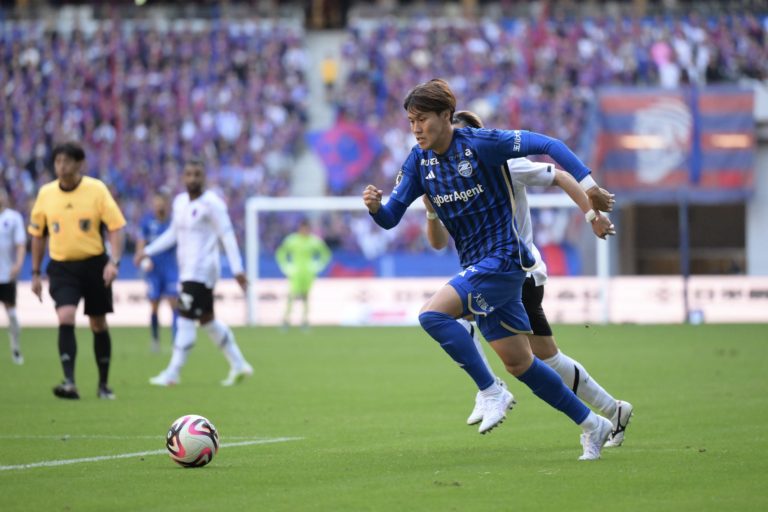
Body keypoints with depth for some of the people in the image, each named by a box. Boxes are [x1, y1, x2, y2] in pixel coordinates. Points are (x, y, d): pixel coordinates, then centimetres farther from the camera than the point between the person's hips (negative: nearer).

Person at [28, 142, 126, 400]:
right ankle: (69, 382, -23)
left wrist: (114, 262, -20)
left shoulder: (97, 189, -7)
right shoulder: (46, 193, 2)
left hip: (94, 264, -1)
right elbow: (37, 234, 12)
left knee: (99, 325, 8)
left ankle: (104, 384, 22)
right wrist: (36, 273, 13)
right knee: (65, 319, -18)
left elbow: (115, 226, -8)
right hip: (61, 267, 1)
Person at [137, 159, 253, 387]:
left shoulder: (211, 203, -11)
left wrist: (237, 269, -16)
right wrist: (148, 251, 17)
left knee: (186, 319, -9)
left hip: (200, 271, -9)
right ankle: (239, 364, 22)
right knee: (207, 320, 13)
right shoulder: (180, 201, 13)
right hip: (188, 271, 9)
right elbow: (173, 233, 24)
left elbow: (227, 236, -13)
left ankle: (173, 373, -7)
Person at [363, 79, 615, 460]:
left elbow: (547, 145, -11)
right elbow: (391, 217, 4)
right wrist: (375, 206, -19)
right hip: (476, 267, 8)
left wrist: (587, 185, -15)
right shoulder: (419, 160, 4)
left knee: (433, 314, -25)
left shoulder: (480, 143, -15)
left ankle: (491, 392, -13)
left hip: (502, 258, -8)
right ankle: (591, 424, 22)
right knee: (518, 362, 10)